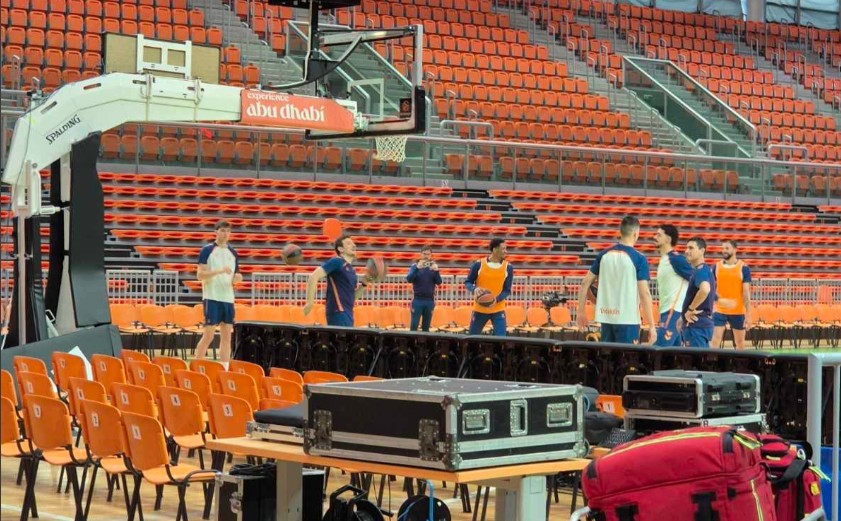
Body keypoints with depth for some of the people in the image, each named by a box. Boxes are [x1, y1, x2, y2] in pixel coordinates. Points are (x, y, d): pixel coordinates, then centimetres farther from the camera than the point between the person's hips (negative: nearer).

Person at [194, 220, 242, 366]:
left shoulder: (233, 253, 13)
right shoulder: (207, 250, -3)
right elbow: (200, 275, -11)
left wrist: (237, 278, -4)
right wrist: (220, 271, -23)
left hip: (228, 299, 6)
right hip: (212, 298, -6)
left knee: (227, 335, 3)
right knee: (209, 335, -7)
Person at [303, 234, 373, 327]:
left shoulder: (351, 270, 19)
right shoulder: (336, 262, -6)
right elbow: (314, 277, -15)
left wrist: (364, 284, 6)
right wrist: (310, 302, -19)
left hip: (347, 314, 9)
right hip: (338, 312, -9)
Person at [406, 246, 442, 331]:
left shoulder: (433, 267, 6)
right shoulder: (415, 266, 1)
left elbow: (439, 282, -4)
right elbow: (409, 279, -13)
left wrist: (436, 271, -22)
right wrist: (417, 268, -27)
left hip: (429, 300, 2)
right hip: (417, 299, -2)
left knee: (426, 327, 6)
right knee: (414, 325, -6)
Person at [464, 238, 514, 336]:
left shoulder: (508, 267, -4)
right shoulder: (478, 264, -7)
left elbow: (507, 290, -2)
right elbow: (467, 282, 2)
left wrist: (496, 299, -21)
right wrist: (474, 289, -22)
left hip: (498, 310, 0)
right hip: (479, 309, 0)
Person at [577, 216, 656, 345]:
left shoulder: (604, 255, 6)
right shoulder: (639, 259, -8)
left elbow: (585, 284, 6)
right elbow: (644, 293, -13)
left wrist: (581, 313, 14)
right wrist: (652, 326, -11)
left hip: (606, 317, 5)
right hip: (627, 319, -5)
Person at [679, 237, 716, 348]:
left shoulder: (701, 270, -14)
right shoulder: (697, 270, 17)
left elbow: (705, 289, -34)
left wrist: (690, 309, -23)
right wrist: (684, 317, 22)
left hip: (697, 325, -10)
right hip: (698, 324, 10)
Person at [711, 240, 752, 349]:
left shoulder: (743, 268, -5)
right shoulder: (716, 267, 3)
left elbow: (746, 293, -7)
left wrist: (748, 315, -11)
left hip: (738, 312, -1)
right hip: (719, 311, 1)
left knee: (740, 342, 12)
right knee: (715, 341, -7)